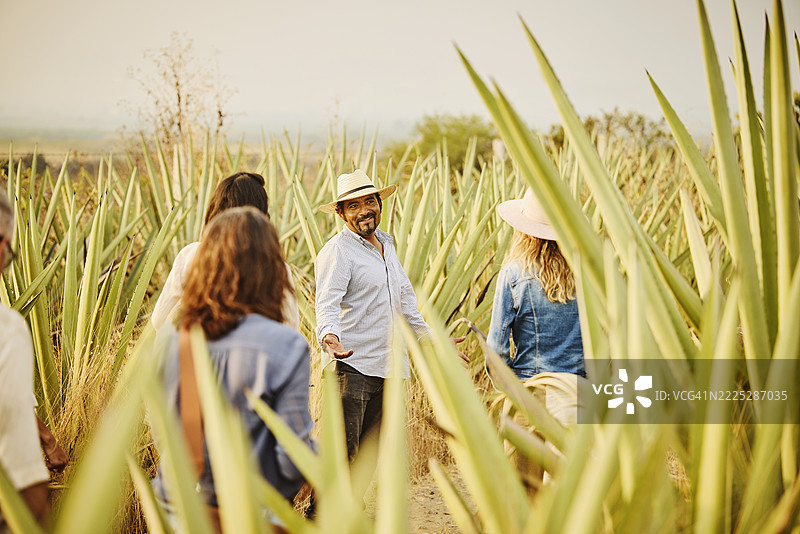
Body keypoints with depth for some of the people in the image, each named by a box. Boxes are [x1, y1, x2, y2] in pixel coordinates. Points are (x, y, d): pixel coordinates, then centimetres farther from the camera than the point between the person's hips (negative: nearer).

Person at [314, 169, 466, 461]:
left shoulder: (386, 244, 17)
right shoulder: (337, 251, -9)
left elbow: (405, 299, 26)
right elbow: (326, 305, -20)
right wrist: (329, 337, -40)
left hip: (385, 370, 8)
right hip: (350, 367, -8)